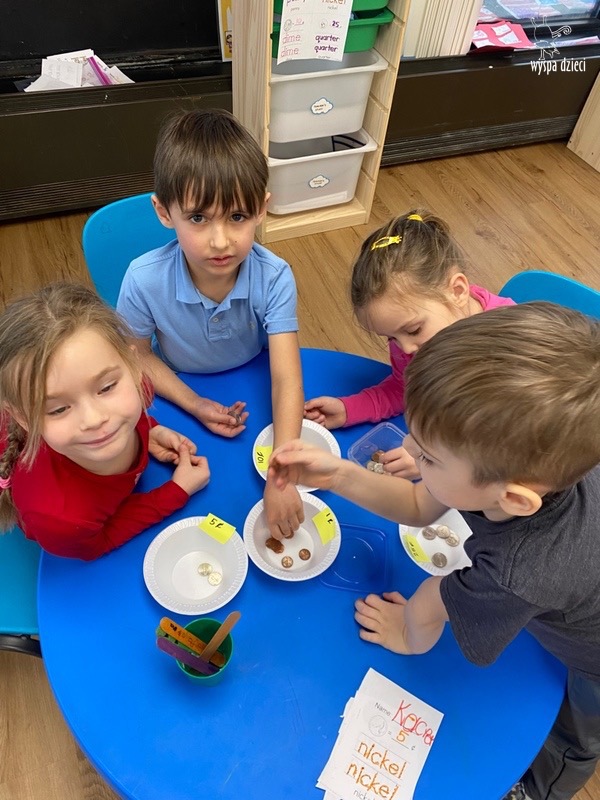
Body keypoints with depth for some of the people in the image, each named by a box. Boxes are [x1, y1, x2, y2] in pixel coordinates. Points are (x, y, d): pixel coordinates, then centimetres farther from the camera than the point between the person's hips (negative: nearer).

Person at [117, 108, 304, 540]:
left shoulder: (274, 278, -31)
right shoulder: (144, 280, -29)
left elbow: (286, 379, -34)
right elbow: (138, 354, -10)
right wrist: (194, 404, -23)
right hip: (181, 396, 0)